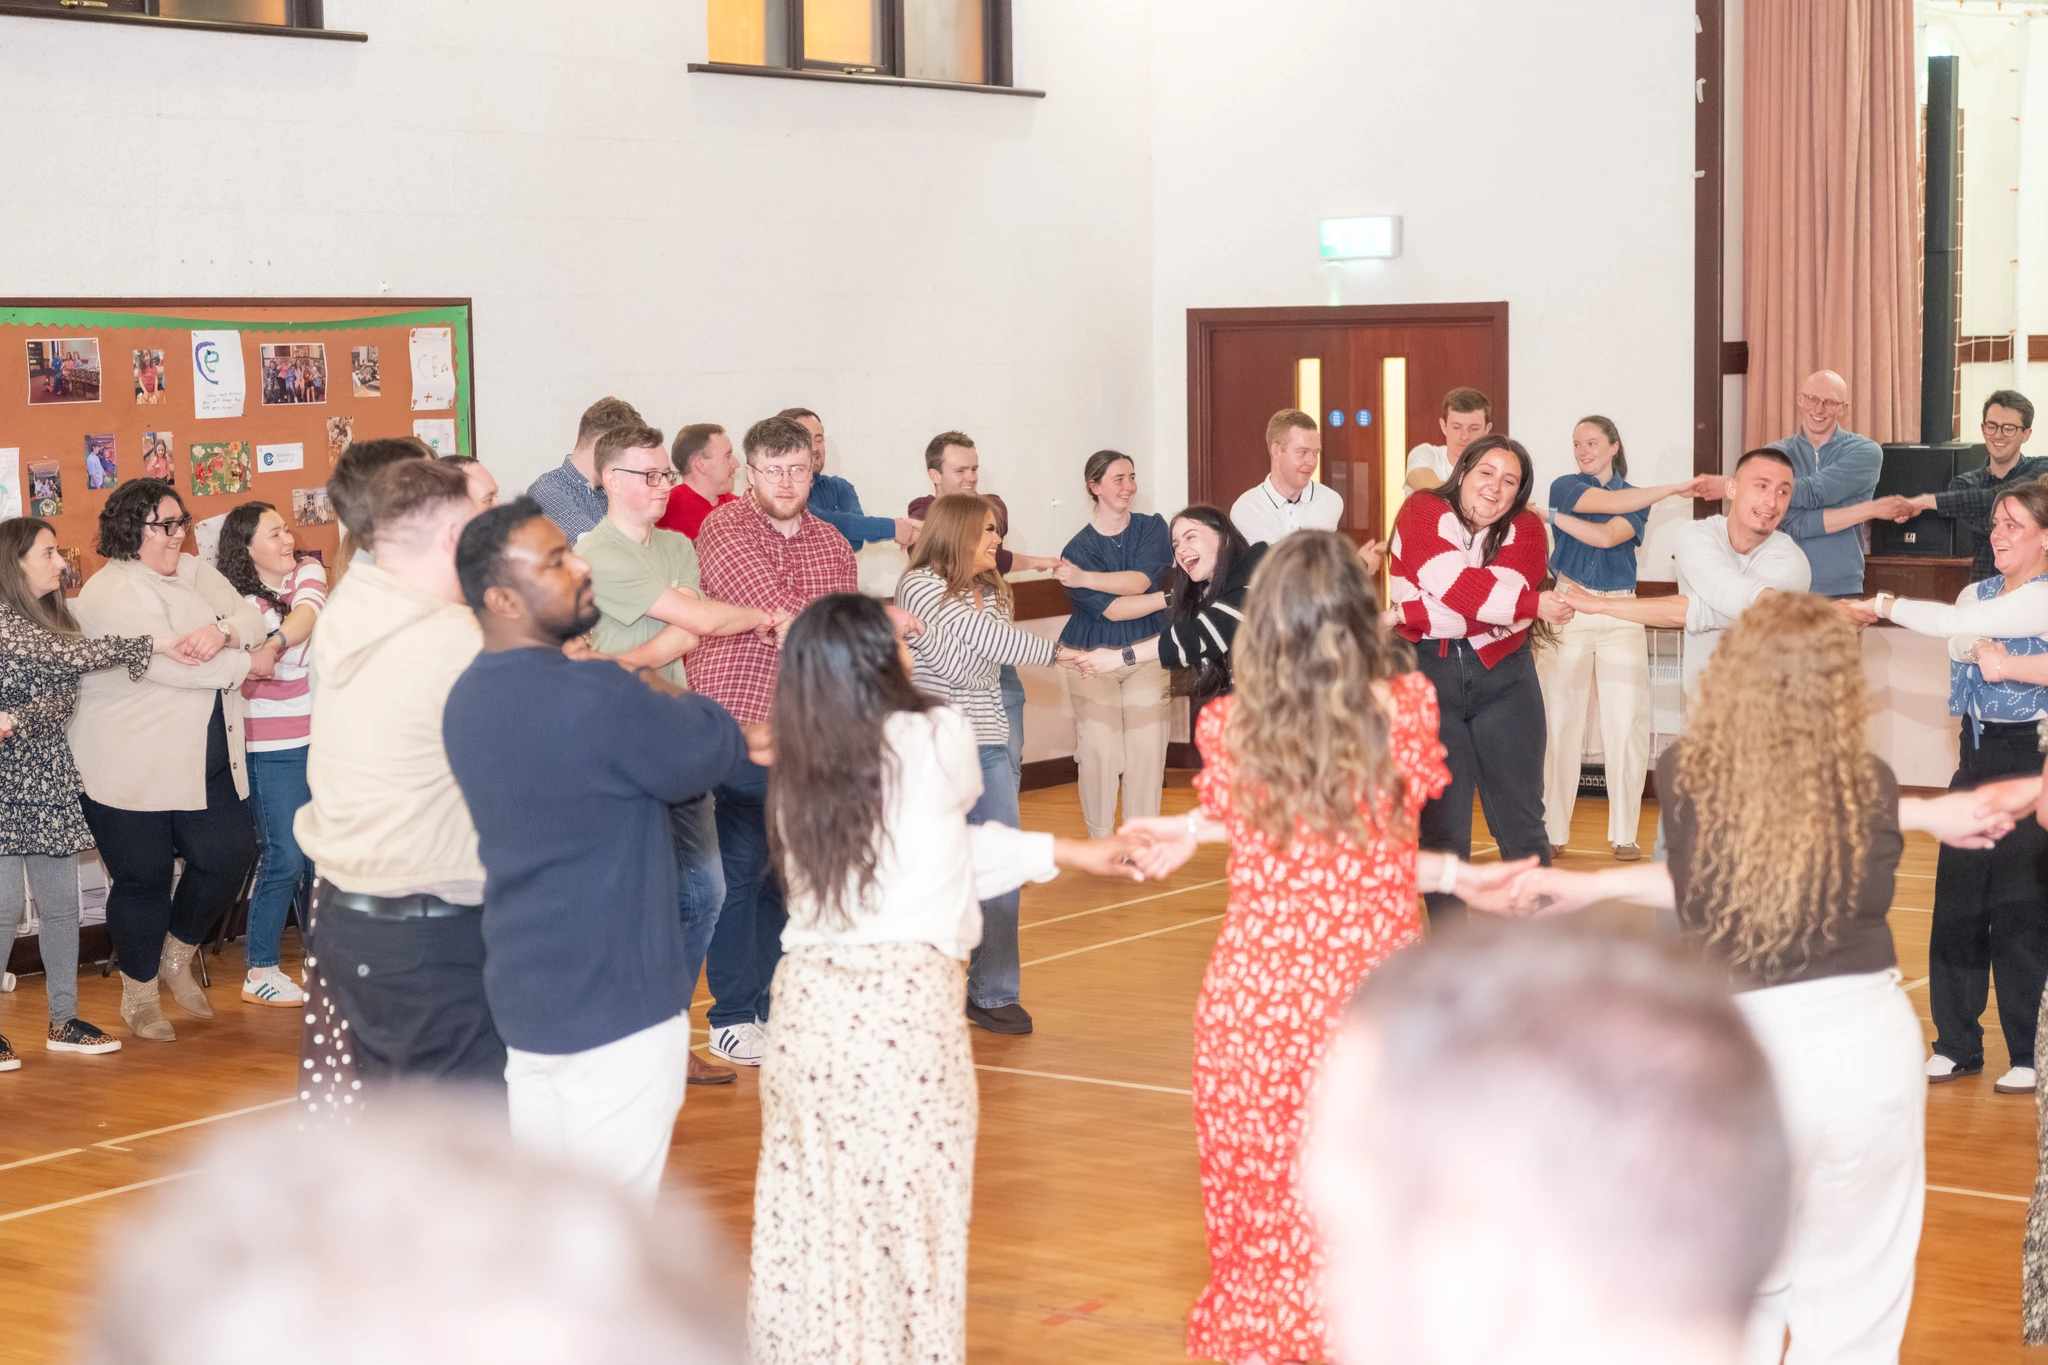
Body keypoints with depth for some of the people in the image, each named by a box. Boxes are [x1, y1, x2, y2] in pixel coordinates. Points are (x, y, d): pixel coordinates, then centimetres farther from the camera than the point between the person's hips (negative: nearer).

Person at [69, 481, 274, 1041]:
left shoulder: (197, 573, 11)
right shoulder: (111, 592, -15)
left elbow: (253, 619, 1)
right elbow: (163, 661, -25)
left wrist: (226, 632, -24)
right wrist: (246, 663, -14)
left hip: (203, 758, 7)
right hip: (133, 764, -7)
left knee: (230, 854, 3)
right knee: (144, 877, 3)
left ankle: (177, 959, 28)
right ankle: (138, 995, 23)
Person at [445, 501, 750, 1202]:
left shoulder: (468, 697, 7)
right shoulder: (595, 696, -22)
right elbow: (717, 745, -10)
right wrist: (661, 689, 5)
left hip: (521, 993, 9)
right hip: (616, 1009, -9)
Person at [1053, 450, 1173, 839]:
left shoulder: (1152, 528, 1)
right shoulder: (1079, 547, -7)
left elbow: (1141, 580, -16)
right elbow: (1109, 608, -17)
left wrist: (1085, 578, -25)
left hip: (1145, 657, 2)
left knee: (1147, 749, -3)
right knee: (1098, 750, -6)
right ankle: (1100, 842, 8)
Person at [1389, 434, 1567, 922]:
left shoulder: (1525, 530, 3)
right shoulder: (1423, 511, -2)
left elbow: (1510, 590, -16)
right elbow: (1457, 585, -18)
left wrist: (1412, 615, -21)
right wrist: (1535, 604, -17)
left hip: (1503, 677, 2)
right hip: (1426, 675, -2)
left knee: (1521, 821, 3)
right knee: (1441, 822, 2)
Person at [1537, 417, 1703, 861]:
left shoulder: (1636, 499, 10)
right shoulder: (1564, 487, 6)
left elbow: (1608, 536, -9)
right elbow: (1609, 503, -11)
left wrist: (1554, 517, -9)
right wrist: (1674, 488, -13)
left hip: (1621, 615, 1)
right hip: (1568, 611, -1)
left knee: (1627, 724, -5)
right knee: (1559, 722, -5)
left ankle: (1624, 834, 2)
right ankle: (1552, 832, 1)